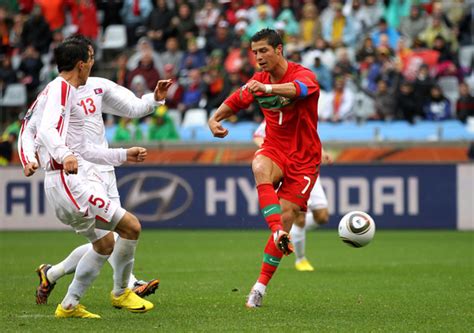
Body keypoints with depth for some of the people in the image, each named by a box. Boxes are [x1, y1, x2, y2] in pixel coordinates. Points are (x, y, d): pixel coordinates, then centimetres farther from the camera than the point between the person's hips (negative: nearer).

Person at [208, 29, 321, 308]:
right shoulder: (258, 80, 4)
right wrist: (215, 119, -3)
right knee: (260, 168, -35)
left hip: (304, 158, -3)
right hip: (275, 149, 3)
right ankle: (278, 232, -45)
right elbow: (234, 102, 19)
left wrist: (268, 88, -60)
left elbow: (298, 88, -40)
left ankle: (261, 285, -1)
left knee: (287, 217, -10)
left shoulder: (303, 74, -15)